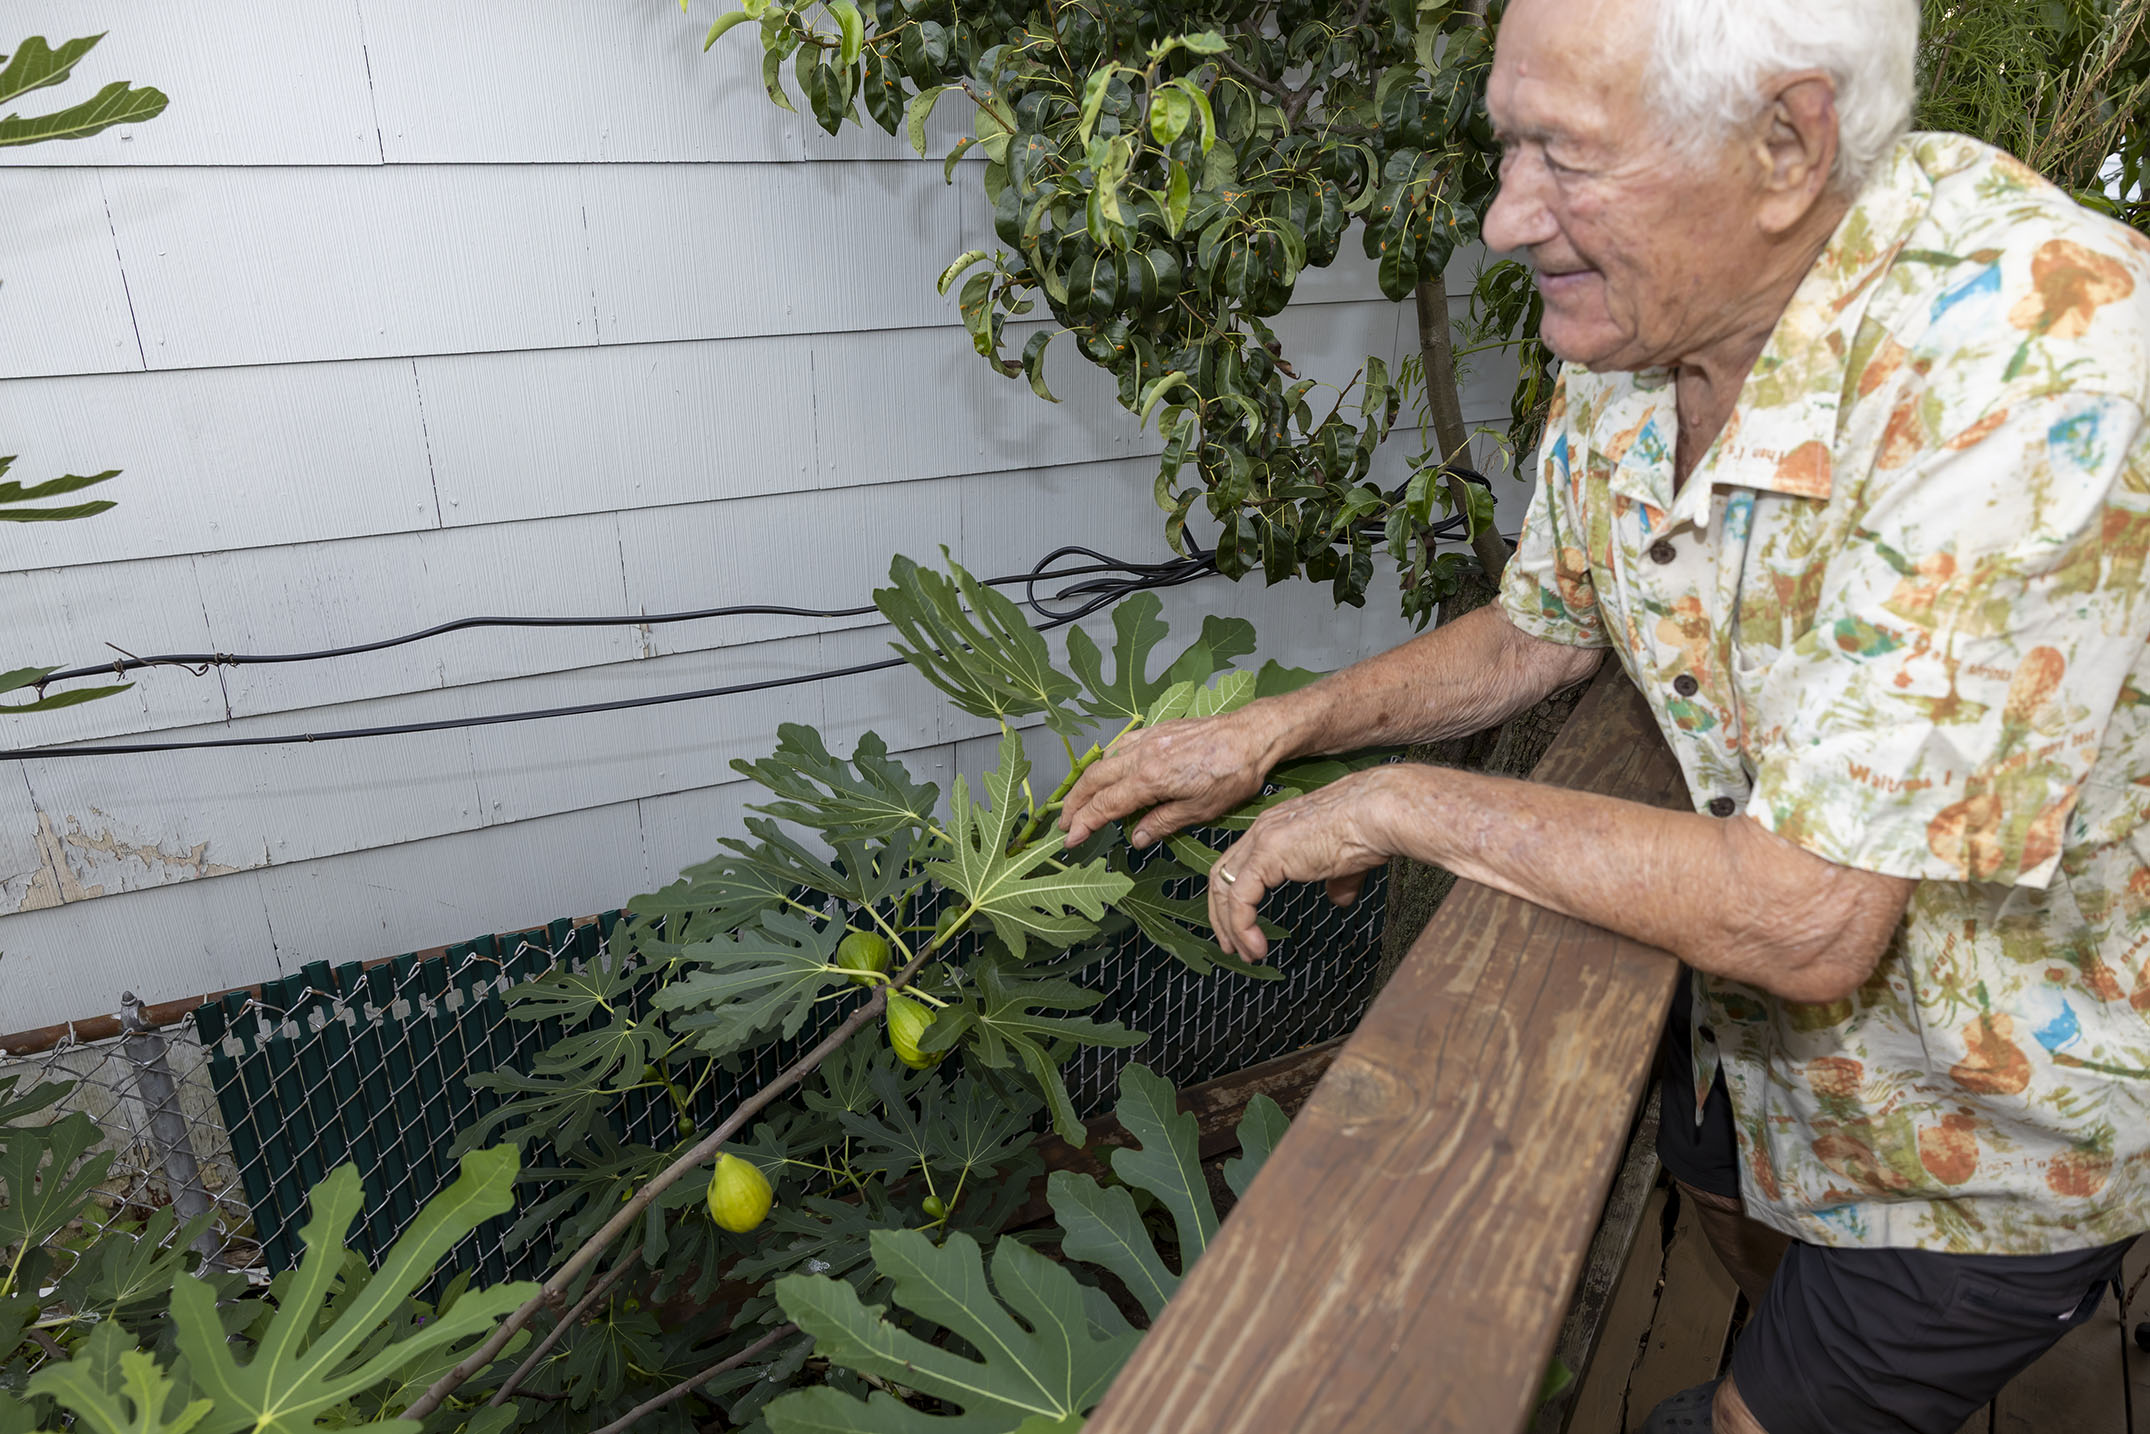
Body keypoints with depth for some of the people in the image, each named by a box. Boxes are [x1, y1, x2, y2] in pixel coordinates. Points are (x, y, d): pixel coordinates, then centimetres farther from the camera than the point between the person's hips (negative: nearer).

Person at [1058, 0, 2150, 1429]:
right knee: (1730, 1203, 31)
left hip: (1996, 1102, -6)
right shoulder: (1633, 324, -12)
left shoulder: (2029, 361, -37)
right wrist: (1274, 729, -8)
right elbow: (1542, 632, 2)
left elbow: (1804, 918, -38)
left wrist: (1397, 804, -28)